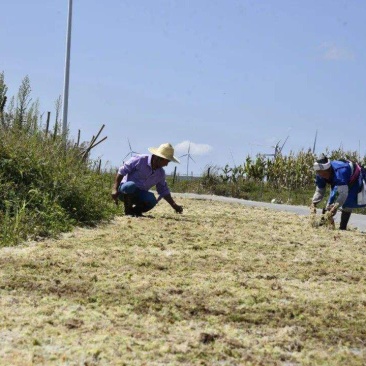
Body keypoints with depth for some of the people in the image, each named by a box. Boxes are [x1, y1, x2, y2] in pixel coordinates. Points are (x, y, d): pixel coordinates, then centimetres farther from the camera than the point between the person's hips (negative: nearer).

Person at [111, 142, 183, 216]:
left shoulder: (161, 173, 4)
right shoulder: (140, 160, -15)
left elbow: (164, 191, 14)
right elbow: (121, 171, -13)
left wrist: (174, 205, 5)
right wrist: (115, 189, -20)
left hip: (139, 195, 4)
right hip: (125, 190, -4)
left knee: (152, 200, -30)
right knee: (131, 186, -40)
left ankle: (134, 210, 0)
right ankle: (128, 210, -14)